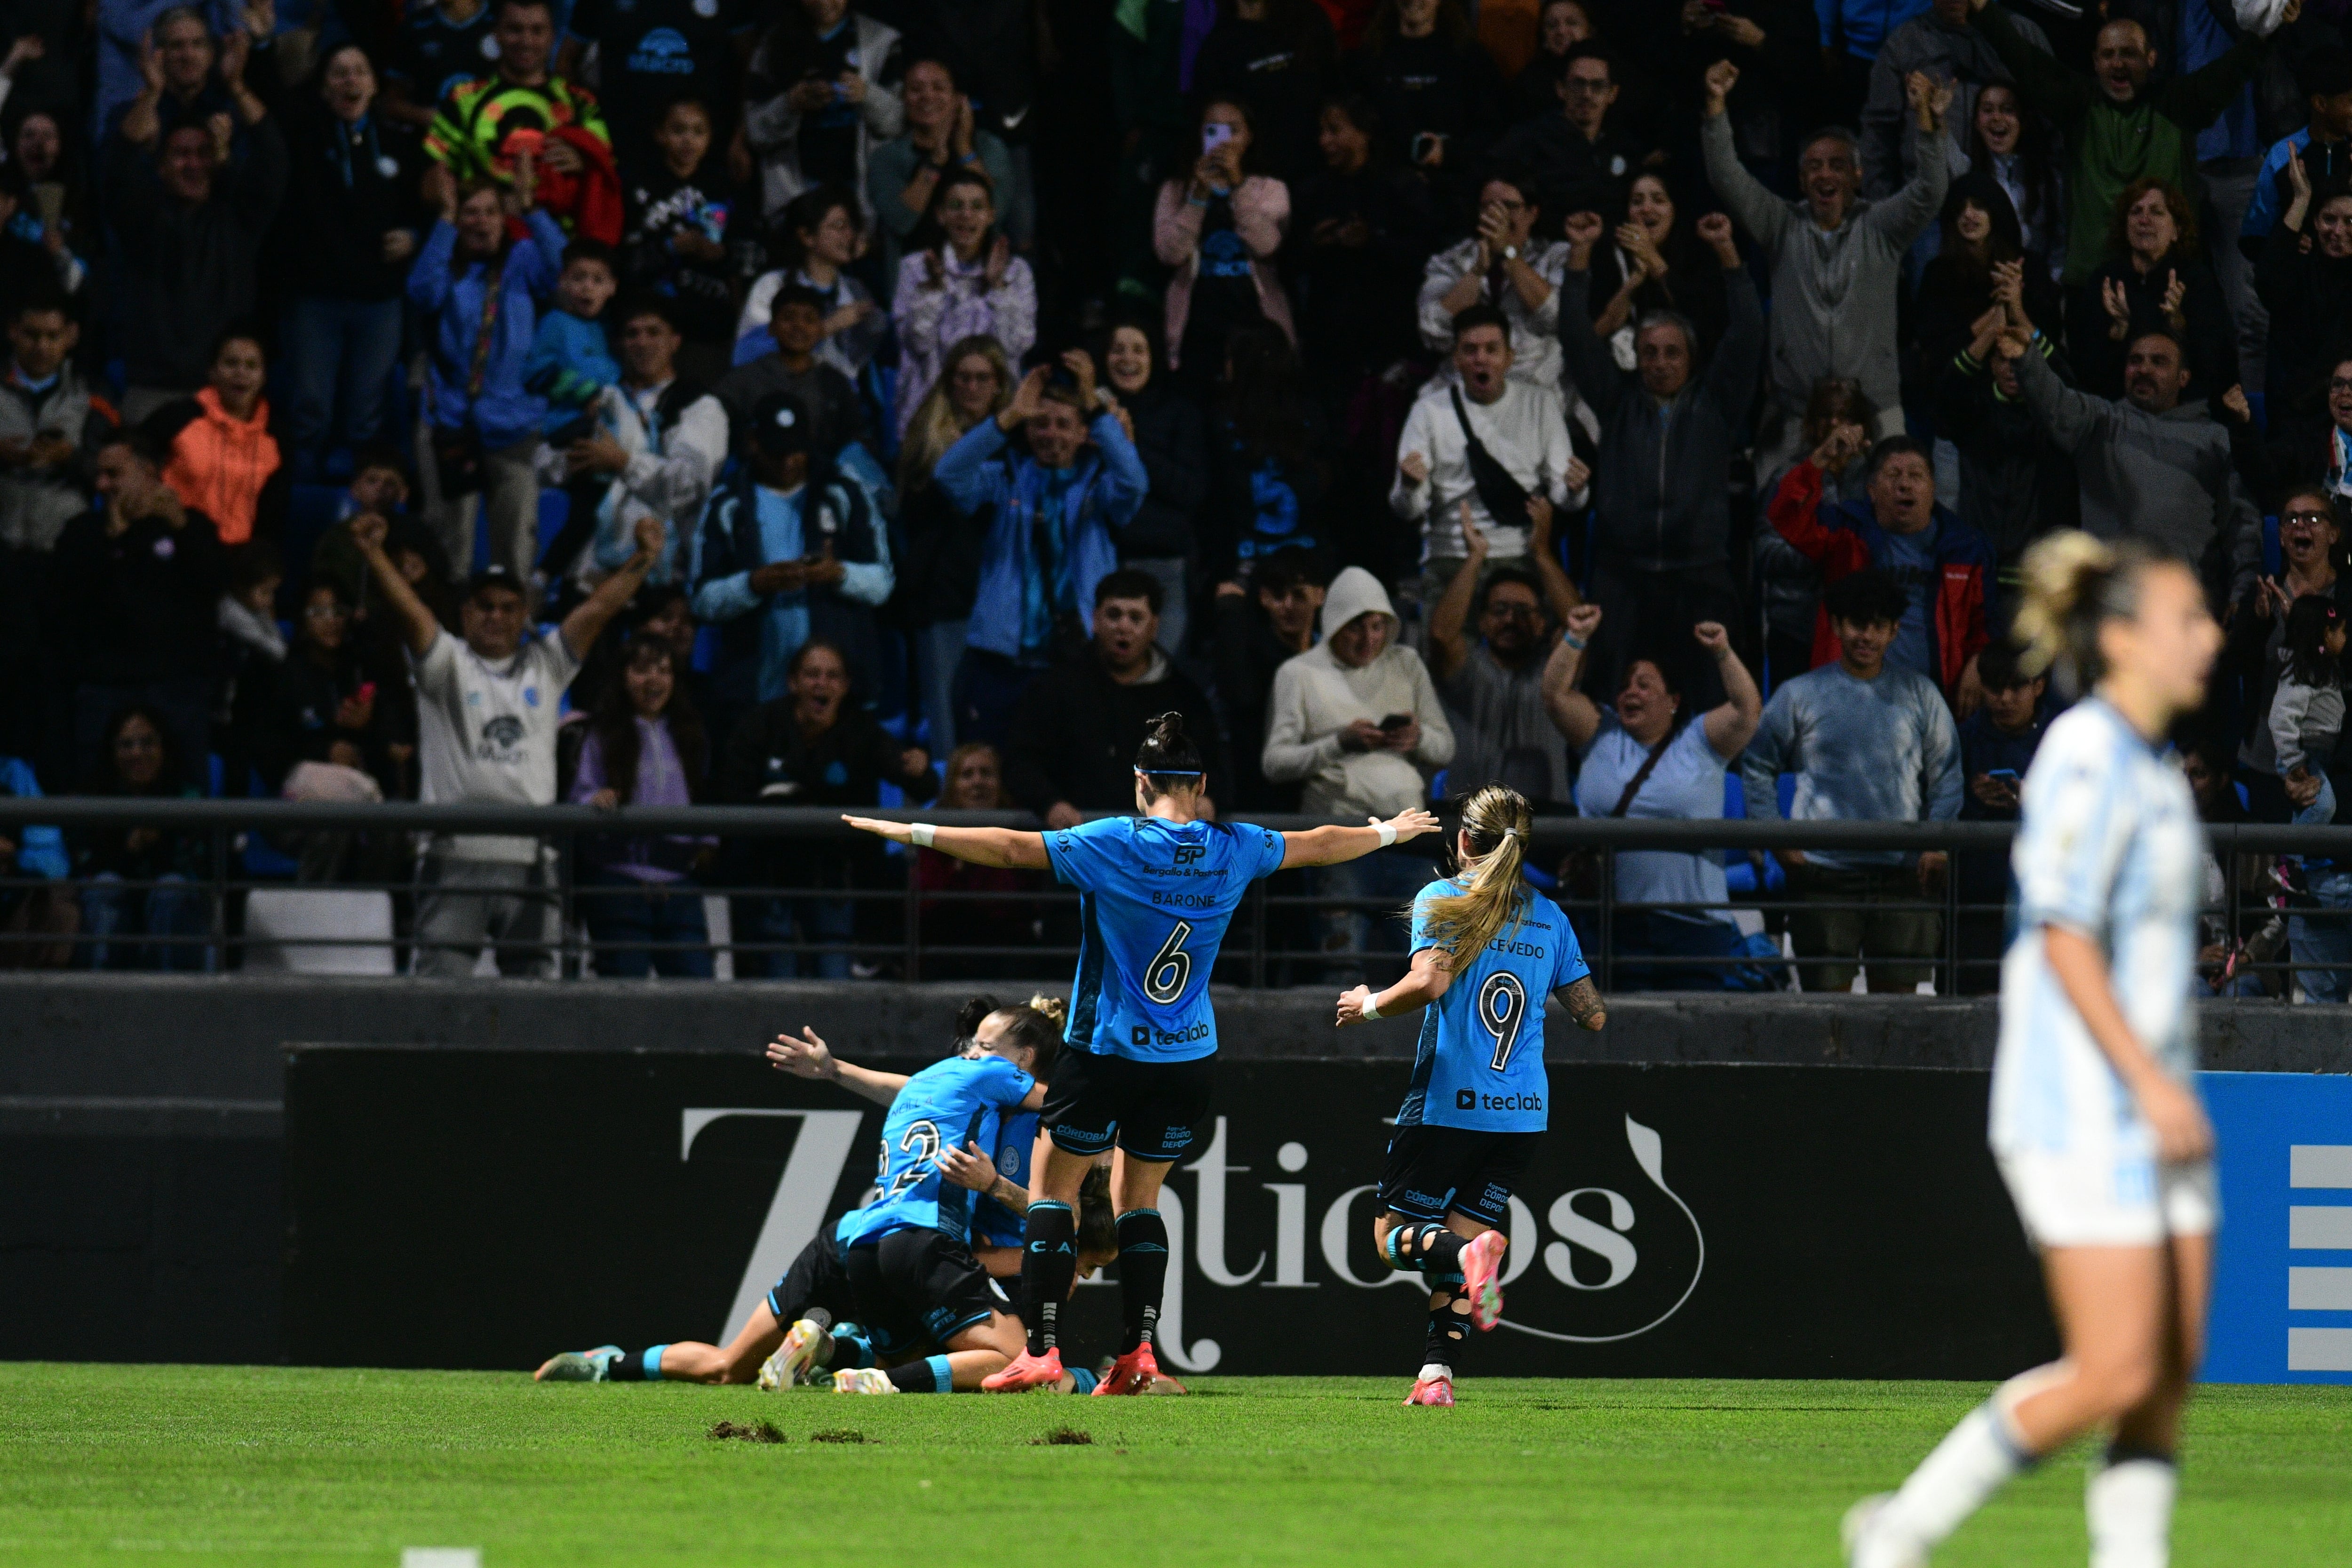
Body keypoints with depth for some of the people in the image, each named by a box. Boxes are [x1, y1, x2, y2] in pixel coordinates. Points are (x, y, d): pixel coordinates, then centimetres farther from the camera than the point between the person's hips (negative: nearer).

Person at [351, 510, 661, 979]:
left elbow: (600, 607, 10)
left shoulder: (545, 667, 15)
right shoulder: (447, 664, 7)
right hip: (455, 856, -3)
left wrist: (643, 559, 2)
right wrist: (372, 553, -21)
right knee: (439, 989, -6)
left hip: (529, 861, 3)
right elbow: (407, 608, -7)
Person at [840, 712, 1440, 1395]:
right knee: (1139, 1199, 14)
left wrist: (912, 833, -8)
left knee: (1055, 1188, 5)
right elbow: (1320, 846, 19)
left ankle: (1041, 1352, -3)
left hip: (1106, 1051, -4)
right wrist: (1389, 832, 37)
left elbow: (1011, 848, -14)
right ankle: (1137, 1354, 4)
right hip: (1188, 1057, 4)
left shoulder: (1112, 844, -10)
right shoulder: (1234, 851, 2)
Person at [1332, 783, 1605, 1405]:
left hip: (1448, 1106, -5)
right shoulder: (1549, 917, 11)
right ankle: (1436, 1372, -6)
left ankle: (1472, 1254, -27)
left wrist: (1370, 1004, -2)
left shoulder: (1443, 900, -3)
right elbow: (1592, 1014, 11)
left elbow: (1430, 981, -19)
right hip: (1522, 1115, 5)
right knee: (1456, 1244, 10)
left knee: (1394, 1234, 5)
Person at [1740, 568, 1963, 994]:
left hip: (1902, 871, 1)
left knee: (1897, 995, 2)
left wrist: (1938, 842, 2)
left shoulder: (1918, 695, 10)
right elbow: (1757, 766, 13)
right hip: (1825, 870, -1)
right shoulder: (1801, 696, 7)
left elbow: (1946, 771, 14)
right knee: (1828, 994, -3)